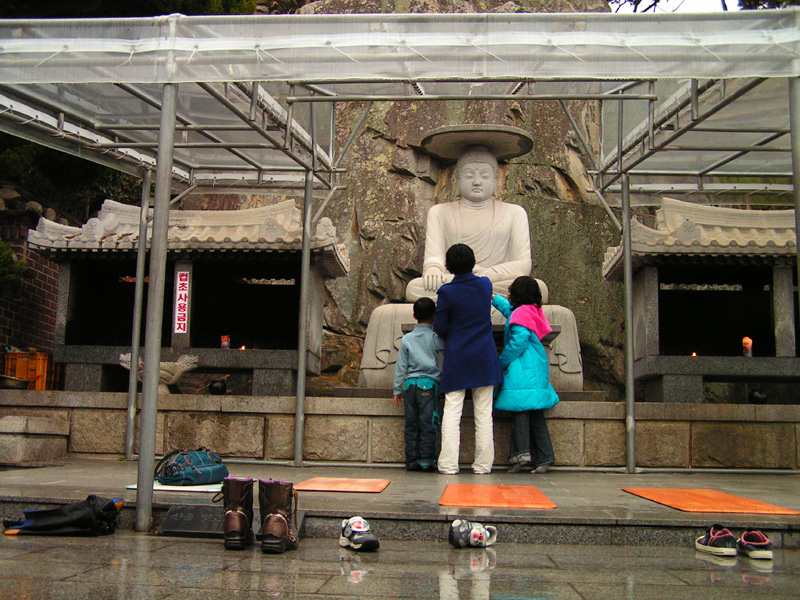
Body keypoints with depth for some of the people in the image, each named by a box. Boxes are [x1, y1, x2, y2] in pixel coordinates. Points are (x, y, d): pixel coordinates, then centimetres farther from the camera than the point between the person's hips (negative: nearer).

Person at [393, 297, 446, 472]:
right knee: (428, 423, -2)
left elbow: (401, 366, 8)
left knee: (411, 423, 7)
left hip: (410, 383, 3)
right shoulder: (434, 337, -1)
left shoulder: (406, 338, 8)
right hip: (429, 383, -3)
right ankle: (426, 459, -6)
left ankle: (411, 460, 8)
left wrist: (397, 390, 13)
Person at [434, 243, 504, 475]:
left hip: (456, 359, -3)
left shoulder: (447, 291, -10)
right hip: (485, 358, 3)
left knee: (451, 412, 1)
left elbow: (440, 327, -6)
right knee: (483, 414, 7)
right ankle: (483, 464, 10)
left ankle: (449, 464, -1)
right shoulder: (485, 284, 1)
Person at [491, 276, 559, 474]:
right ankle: (543, 457, 5)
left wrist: (501, 362, -6)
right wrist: (493, 298, 52)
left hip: (522, 369, -9)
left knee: (520, 409, -10)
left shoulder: (521, 313, -9)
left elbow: (517, 343, -17)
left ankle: (522, 452, -17)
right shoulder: (533, 311, 19)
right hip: (537, 370, 9)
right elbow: (509, 309, 40)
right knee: (535, 413, 7)